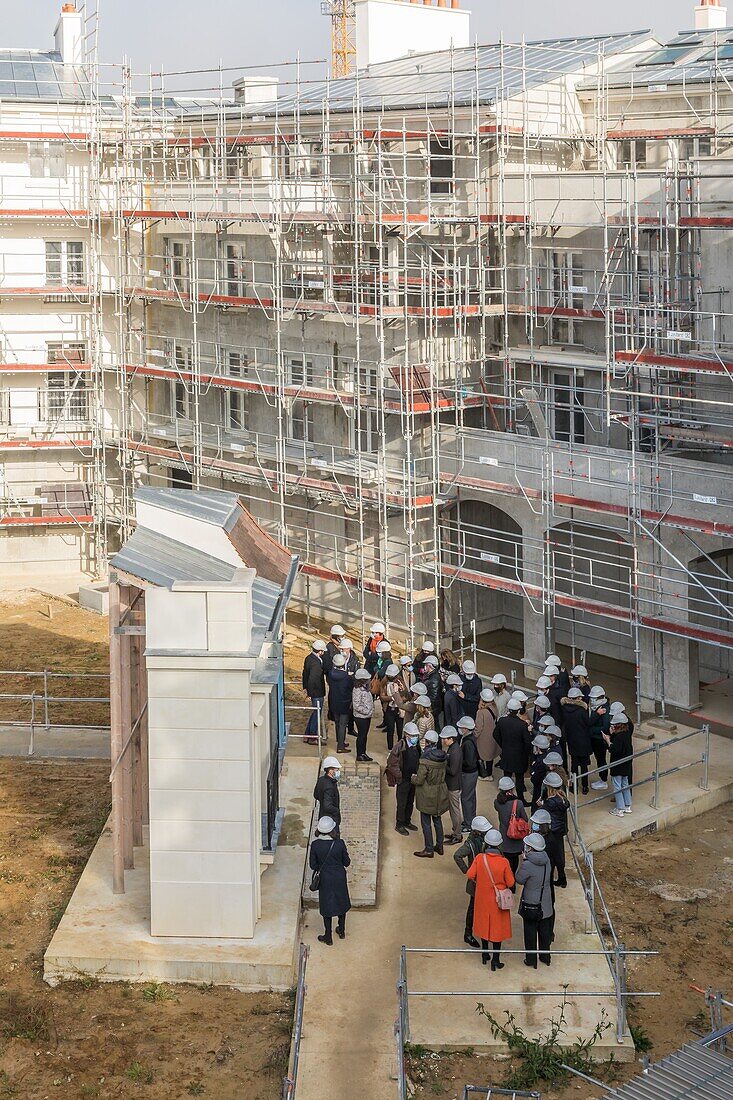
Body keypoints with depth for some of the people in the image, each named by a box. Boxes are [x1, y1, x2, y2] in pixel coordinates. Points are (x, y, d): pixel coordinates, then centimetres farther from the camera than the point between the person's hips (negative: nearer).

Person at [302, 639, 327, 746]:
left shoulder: (309, 658, 3)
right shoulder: (316, 663, -27)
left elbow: (305, 673, 14)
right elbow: (312, 679, -28)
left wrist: (305, 687, 22)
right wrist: (310, 693, -20)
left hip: (313, 692, 10)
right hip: (317, 693, -10)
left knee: (315, 713, 21)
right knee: (317, 714, 4)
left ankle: (307, 736, 28)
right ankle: (312, 738, 15)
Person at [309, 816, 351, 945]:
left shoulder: (315, 845, -20)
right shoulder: (339, 844, -20)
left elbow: (313, 865, -10)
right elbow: (346, 862, -9)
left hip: (325, 880, -1)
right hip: (339, 878, 1)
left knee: (327, 906, 15)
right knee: (342, 903, 24)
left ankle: (328, 937, 24)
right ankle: (341, 931, 40)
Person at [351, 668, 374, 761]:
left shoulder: (365, 688, 7)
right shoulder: (357, 690, -23)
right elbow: (357, 706, -25)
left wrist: (371, 712, 10)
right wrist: (368, 712, -23)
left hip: (367, 716, 9)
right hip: (360, 717, -9)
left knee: (364, 735, 17)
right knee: (361, 735, 1)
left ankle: (363, 753, 28)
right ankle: (359, 756, 11)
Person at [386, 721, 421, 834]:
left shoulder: (416, 746, 1)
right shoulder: (400, 747, -21)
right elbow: (391, 763, -19)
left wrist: (416, 774, 5)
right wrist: (400, 776, -18)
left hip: (413, 779, 7)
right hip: (403, 780, -7)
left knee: (410, 802, 18)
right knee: (402, 803, 4)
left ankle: (407, 821, 35)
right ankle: (399, 825, 18)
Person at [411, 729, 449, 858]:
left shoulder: (425, 759, -24)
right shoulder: (442, 757, -4)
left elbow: (419, 780, -20)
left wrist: (413, 778, 1)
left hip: (427, 796, -7)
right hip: (440, 794, 7)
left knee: (426, 823, 5)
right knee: (437, 820, 19)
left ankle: (429, 850, 12)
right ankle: (439, 846, 29)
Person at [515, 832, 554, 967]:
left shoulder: (527, 865, -27)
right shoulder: (546, 860, -8)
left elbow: (519, 879, -11)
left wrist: (525, 860, -8)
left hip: (531, 905, -5)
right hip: (545, 904, 5)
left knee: (530, 932, 11)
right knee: (544, 931, 20)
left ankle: (531, 959, 22)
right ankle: (545, 957, 33)